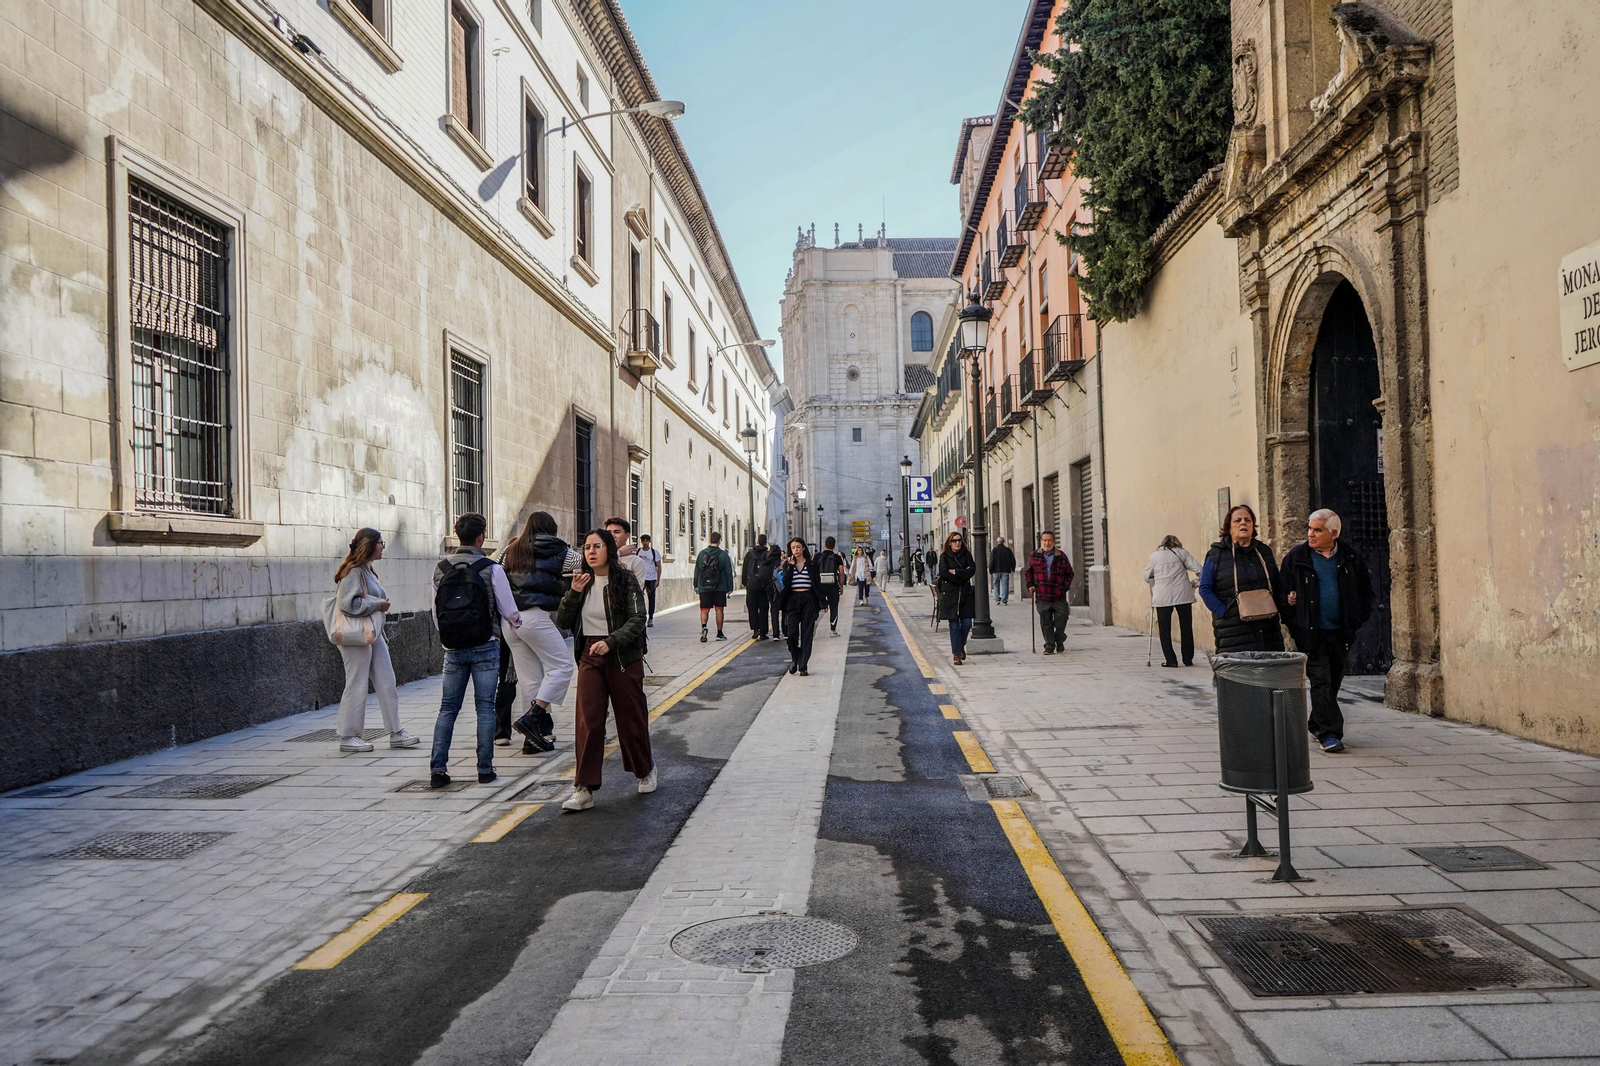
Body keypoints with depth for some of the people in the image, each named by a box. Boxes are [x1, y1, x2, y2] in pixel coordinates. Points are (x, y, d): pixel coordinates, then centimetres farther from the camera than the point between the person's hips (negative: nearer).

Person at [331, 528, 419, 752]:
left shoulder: (367, 571, 16)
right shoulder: (353, 572, -14)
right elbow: (350, 604, -25)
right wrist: (379, 604, -16)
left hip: (374, 635, 10)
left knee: (387, 683, 7)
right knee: (357, 686, -2)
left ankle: (396, 733, 10)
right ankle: (348, 736, 9)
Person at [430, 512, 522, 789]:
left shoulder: (441, 569, 2)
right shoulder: (490, 568, -10)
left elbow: (436, 614, 8)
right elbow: (509, 611, -5)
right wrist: (517, 622, 18)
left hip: (453, 649, 3)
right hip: (485, 647, -3)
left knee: (448, 707, 9)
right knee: (485, 706, 3)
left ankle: (437, 769, 6)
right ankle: (485, 770, 5)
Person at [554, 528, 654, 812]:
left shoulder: (626, 580, -6)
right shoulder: (583, 582, 8)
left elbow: (637, 619, -14)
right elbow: (562, 622, 4)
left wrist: (610, 642, -26)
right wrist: (573, 593, -11)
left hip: (623, 657, -3)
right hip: (590, 658, 3)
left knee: (631, 718, 9)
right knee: (587, 722, -5)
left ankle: (645, 770, 33)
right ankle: (583, 789, -4)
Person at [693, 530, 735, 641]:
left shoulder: (701, 553, 3)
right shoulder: (723, 555, -3)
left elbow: (697, 571, 8)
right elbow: (728, 572, -2)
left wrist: (696, 585, 16)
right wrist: (730, 587, 5)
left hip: (704, 587, 1)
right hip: (720, 588, -1)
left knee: (704, 610, 3)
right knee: (719, 610, 7)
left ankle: (703, 627, -23)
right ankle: (719, 634, 11)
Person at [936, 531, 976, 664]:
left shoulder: (966, 554, 8)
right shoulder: (944, 556, 3)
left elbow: (972, 570, -6)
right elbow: (943, 573, -12)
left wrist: (955, 572, -11)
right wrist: (963, 574, -9)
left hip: (965, 593, 2)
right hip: (950, 594, -2)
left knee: (967, 623, -2)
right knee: (954, 625, -2)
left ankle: (961, 645, 26)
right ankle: (956, 654, 6)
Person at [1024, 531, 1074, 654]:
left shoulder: (1061, 556, 5)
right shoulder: (1034, 556, 8)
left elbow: (1069, 574, 12)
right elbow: (1029, 572, 20)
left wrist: (1066, 586, -1)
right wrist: (1030, 584, 5)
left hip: (1059, 596, 0)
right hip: (1042, 597, 1)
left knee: (1061, 620, 2)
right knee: (1046, 622, 2)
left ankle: (1059, 641, 25)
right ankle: (1049, 646, 8)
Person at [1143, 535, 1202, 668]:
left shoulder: (1154, 555, 9)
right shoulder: (1182, 552, 8)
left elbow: (1147, 577, 13)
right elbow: (1198, 569, 0)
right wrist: (1193, 583, 13)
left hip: (1162, 596, -1)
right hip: (1183, 595, 1)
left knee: (1164, 629, 7)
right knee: (1186, 628, 11)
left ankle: (1170, 660, 2)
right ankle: (1188, 659, 13)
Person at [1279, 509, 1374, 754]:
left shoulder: (1351, 558, 5)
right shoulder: (1296, 557, -1)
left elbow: (1366, 589, 15)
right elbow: (1283, 591, 2)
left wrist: (1359, 618, 7)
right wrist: (1291, 621, -5)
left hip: (1341, 632, 3)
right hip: (1311, 632, -3)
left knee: (1334, 681, 12)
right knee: (1321, 682, -9)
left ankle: (1317, 724, 29)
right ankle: (1330, 733, -6)